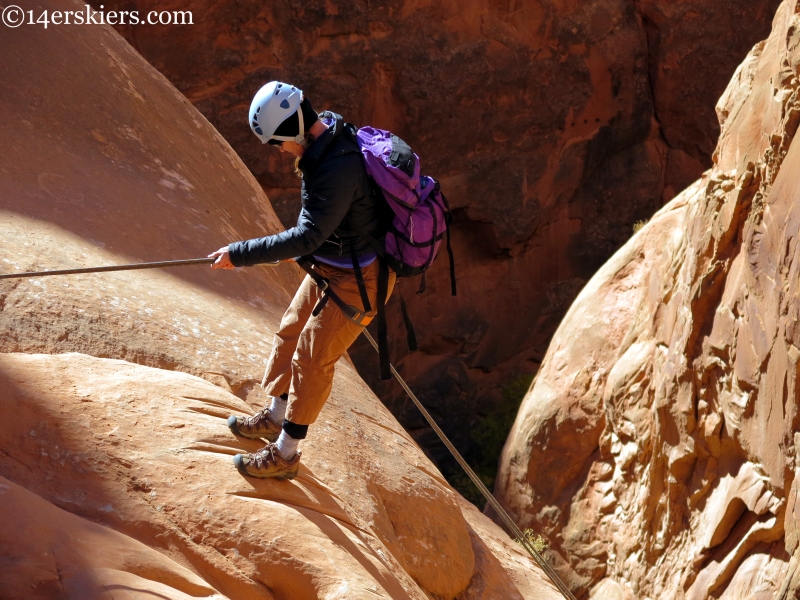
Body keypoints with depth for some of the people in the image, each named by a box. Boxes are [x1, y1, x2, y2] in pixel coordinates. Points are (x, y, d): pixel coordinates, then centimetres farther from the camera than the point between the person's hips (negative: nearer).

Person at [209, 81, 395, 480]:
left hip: (356, 280, -10)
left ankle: (285, 454, 15)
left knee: (312, 359, 0)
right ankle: (276, 416, 40)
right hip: (330, 266, 10)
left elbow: (308, 237, -32)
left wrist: (240, 254, -27)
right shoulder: (330, 130, -4)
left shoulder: (338, 170, -35)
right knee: (291, 333, 21)